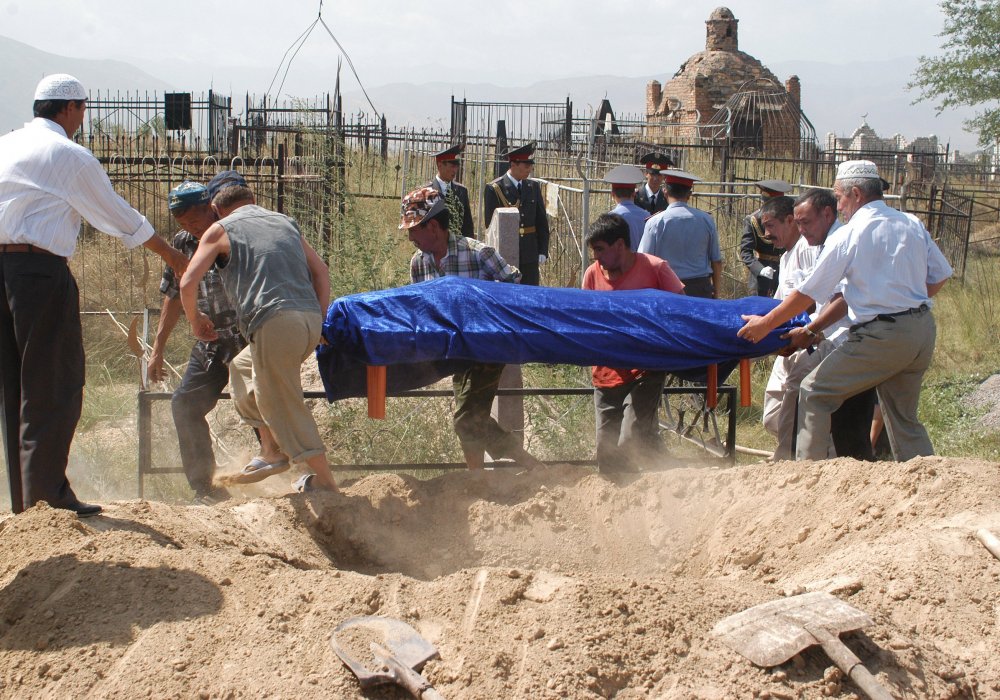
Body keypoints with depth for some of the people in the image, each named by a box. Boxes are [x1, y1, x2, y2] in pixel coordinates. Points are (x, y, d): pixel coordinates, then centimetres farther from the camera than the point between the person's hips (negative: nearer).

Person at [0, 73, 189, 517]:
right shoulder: (69, 155, -3)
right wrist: (171, 255, 15)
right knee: (56, 385, -1)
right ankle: (47, 494, -1)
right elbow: (120, 217, 3)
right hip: (40, 269, -7)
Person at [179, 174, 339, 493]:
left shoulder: (220, 230, 11)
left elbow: (188, 282, 4)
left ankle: (324, 480, 10)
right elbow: (321, 271, 19)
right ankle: (272, 451, 27)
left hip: (275, 324, -7)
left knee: (284, 407, 7)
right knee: (243, 368, 28)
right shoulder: (285, 222, 25)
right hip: (311, 321, 7)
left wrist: (196, 321, 20)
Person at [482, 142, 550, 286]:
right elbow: (490, 223, -5)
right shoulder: (494, 189, -5)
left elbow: (542, 221, 11)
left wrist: (543, 251, 4)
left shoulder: (533, 187, 9)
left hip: (530, 256, 4)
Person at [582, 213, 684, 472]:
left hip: (646, 370, -4)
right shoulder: (593, 274, 2)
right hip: (608, 372, 5)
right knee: (606, 450, 7)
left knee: (630, 444, -17)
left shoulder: (655, 269, -9)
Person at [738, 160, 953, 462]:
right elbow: (940, 276, 13)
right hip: (923, 330, 7)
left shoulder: (847, 236, -7)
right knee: (904, 418, 18)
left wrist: (765, 324, 5)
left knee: (814, 393, 5)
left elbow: (808, 293, -4)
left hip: (881, 336, -7)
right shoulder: (912, 225, 9)